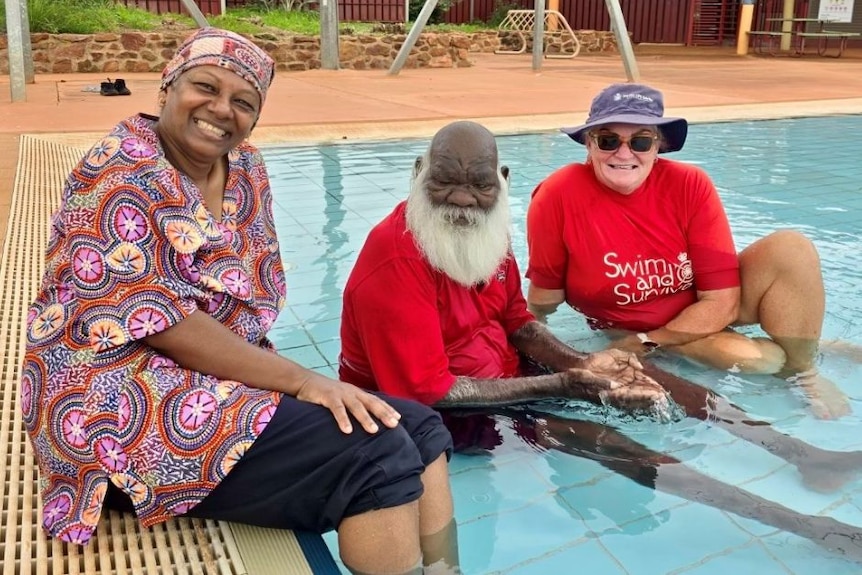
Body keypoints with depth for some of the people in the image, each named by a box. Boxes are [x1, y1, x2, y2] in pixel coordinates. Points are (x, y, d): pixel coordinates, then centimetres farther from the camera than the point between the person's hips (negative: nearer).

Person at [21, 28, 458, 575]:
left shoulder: (247, 170, 9)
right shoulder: (120, 173, -13)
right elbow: (158, 323, -21)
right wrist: (299, 380, -22)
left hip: (227, 381, 8)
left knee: (421, 428, -1)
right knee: (376, 455, -23)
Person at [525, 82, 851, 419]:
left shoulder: (690, 186, -18)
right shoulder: (558, 198, -23)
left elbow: (721, 302, -17)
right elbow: (544, 300, -11)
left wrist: (645, 344, -21)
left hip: (703, 313, 3)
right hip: (628, 327, -2)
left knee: (790, 247, -22)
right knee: (748, 358, -29)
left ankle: (804, 373, -2)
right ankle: (786, 357, 7)